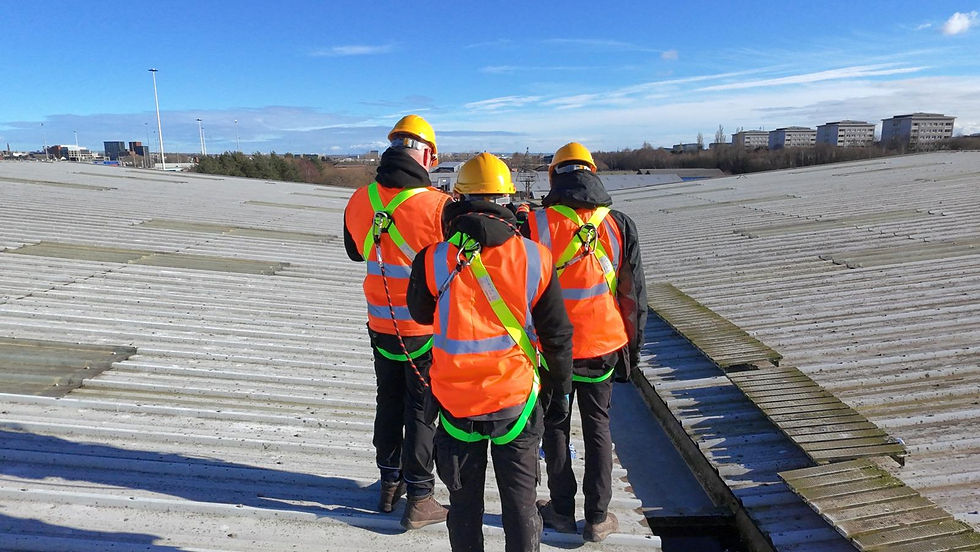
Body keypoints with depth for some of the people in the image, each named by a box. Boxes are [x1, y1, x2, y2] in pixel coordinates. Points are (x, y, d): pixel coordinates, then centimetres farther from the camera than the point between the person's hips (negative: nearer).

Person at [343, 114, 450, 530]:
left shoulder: (360, 200, -5)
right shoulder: (438, 205, -22)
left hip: (381, 323, 5)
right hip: (426, 327, -4)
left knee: (389, 402, 21)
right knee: (422, 411, 9)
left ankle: (390, 483, 36)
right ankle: (418, 500, 20)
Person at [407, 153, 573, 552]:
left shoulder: (433, 260, -13)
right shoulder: (535, 258, -11)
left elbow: (421, 315, 7)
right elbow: (557, 335, -3)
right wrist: (560, 393, 10)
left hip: (457, 402, 0)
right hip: (517, 399, 0)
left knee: (465, 503, 19)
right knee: (520, 503, 15)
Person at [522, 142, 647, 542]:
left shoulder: (534, 225, -10)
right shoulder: (619, 225, -4)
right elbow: (635, 293, 2)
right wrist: (632, 347, 11)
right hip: (602, 346, 2)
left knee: (555, 427, 15)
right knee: (597, 428, 14)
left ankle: (561, 510, 27)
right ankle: (598, 518, 23)